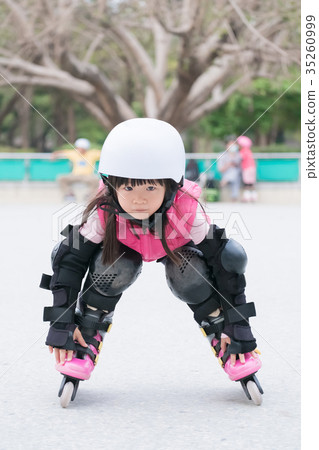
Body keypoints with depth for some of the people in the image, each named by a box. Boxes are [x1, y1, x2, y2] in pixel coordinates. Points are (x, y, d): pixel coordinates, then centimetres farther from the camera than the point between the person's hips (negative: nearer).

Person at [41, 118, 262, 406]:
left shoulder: (188, 212, -40)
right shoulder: (103, 213, -37)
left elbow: (225, 264, -29)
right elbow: (70, 261, -25)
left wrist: (237, 328, -26)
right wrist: (62, 324, -26)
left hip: (176, 247, 0)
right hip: (126, 247, 0)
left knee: (191, 276, -29)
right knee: (114, 267, -31)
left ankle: (221, 335, -7)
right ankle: (87, 339, -12)